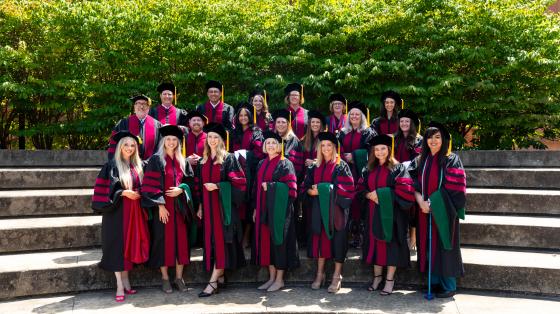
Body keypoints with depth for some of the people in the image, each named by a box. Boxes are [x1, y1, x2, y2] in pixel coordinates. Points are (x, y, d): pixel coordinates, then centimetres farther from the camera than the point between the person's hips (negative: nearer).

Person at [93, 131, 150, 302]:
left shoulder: (138, 166, 12)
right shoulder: (111, 165, -3)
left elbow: (142, 187, 20)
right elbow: (106, 189, -10)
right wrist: (123, 193, -18)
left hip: (135, 212, 5)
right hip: (117, 211, -5)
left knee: (130, 245, 7)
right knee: (118, 246, -4)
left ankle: (125, 282, 15)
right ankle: (120, 286, -1)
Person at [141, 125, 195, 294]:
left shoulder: (183, 161, 13)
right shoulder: (156, 159, -1)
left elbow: (190, 180, 14)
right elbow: (151, 185, -8)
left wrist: (181, 189, -7)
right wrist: (160, 205, -15)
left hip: (180, 207, 4)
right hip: (163, 206, -4)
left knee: (181, 239, 3)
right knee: (164, 239, 0)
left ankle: (179, 277, 13)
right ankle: (165, 278, 11)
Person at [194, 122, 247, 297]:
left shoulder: (229, 159, -2)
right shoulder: (203, 161, 14)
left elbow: (238, 181, -10)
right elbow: (198, 185, 16)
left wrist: (217, 186, -17)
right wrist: (200, 205, 10)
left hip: (224, 205, -6)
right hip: (208, 206, 6)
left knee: (220, 240, -8)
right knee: (211, 240, 7)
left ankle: (213, 281, -8)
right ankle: (220, 276, 18)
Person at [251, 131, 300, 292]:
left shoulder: (285, 164, -4)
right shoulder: (262, 164, 14)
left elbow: (291, 186, -12)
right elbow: (257, 187, 16)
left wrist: (270, 186, -16)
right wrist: (256, 208, 12)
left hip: (279, 209, -6)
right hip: (263, 208, 6)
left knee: (278, 240, -2)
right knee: (266, 240, 8)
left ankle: (279, 279, 9)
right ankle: (272, 277, 18)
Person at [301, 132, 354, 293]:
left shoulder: (341, 166, 0)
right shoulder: (315, 167, 13)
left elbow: (346, 188, -10)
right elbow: (306, 186, 10)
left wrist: (323, 189, -16)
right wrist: (312, 191, -12)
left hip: (336, 209, -4)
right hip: (319, 208, 4)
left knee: (337, 240, -3)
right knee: (319, 238, 5)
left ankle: (337, 276, 5)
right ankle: (320, 274, 16)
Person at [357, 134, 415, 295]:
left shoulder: (398, 168, -3)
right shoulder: (368, 170, 11)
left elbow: (405, 190, -12)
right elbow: (361, 189, 11)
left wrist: (383, 194, -17)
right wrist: (370, 195, -10)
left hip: (391, 213, -4)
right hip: (373, 213, 5)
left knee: (391, 243, -1)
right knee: (375, 242, 8)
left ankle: (390, 280, 8)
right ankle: (377, 276, 22)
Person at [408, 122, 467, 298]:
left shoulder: (451, 160, -3)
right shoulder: (420, 161, 10)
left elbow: (454, 188, -10)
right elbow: (413, 184, 3)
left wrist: (434, 203, -14)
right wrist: (421, 202, -14)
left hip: (444, 212, -4)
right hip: (425, 211, 4)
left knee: (444, 247, -1)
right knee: (429, 247, 7)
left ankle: (449, 286, 10)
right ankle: (434, 282, 18)